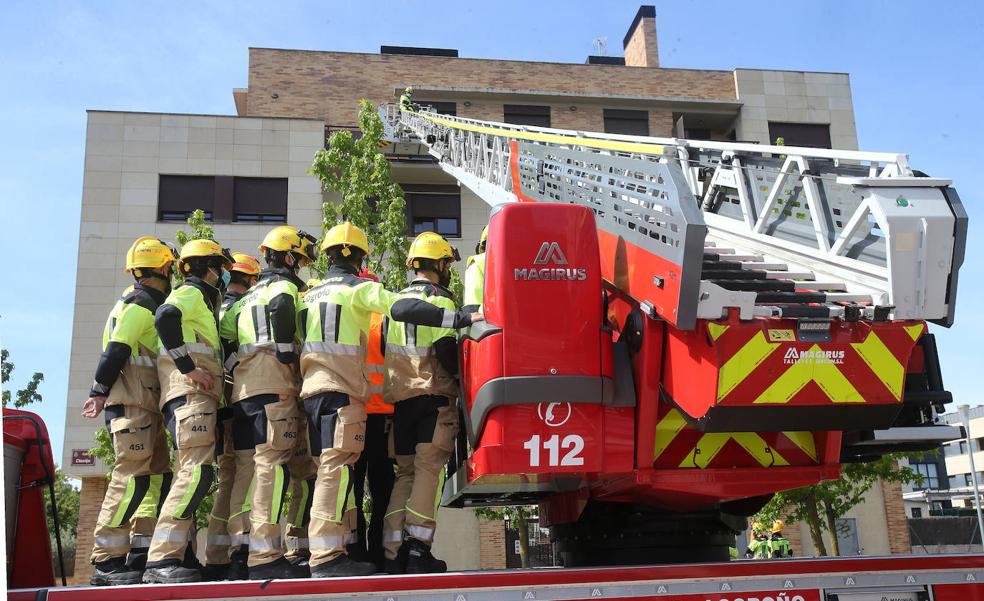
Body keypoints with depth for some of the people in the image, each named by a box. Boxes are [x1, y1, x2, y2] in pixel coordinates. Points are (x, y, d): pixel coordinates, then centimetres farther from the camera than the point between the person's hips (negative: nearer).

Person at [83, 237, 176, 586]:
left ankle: (141, 556, 8)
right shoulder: (142, 303, -7)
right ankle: (106, 562, -11)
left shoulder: (143, 303, 23)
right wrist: (100, 393, -12)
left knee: (157, 476, 8)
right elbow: (117, 350, -14)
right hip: (132, 403, -10)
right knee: (132, 476, -13)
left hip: (145, 406, 10)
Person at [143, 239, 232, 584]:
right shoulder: (191, 293, 1)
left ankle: (181, 556, 9)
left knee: (190, 475, 8)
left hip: (195, 394, 10)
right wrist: (189, 368, -19)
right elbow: (165, 318, -20)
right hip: (189, 392, -10)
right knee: (197, 471, -20)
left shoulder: (202, 300, 31)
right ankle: (161, 560, -24)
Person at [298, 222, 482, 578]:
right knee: (337, 468, -13)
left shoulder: (313, 293, 22)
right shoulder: (358, 287, -2)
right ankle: (326, 556, -18)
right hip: (341, 389, -8)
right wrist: (461, 319, -22)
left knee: (331, 469, 10)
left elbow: (301, 339, 25)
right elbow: (401, 309, -17)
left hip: (312, 388, 8)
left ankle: (329, 552, 12)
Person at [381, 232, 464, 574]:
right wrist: (459, 374, -2)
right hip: (433, 394, -7)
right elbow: (444, 348, -17)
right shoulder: (439, 299, -5)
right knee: (429, 470, -6)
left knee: (406, 472, 11)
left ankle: (394, 553, 6)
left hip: (399, 396, 7)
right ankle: (418, 549, -12)